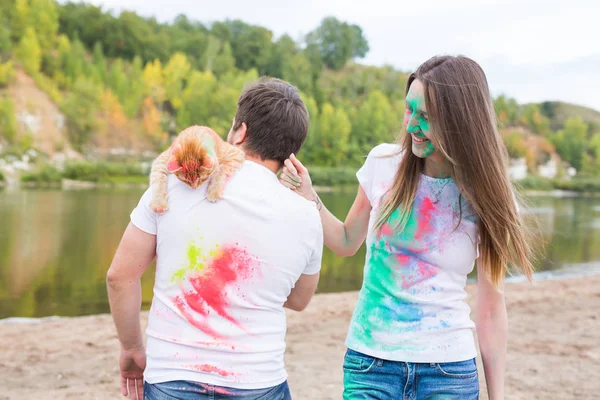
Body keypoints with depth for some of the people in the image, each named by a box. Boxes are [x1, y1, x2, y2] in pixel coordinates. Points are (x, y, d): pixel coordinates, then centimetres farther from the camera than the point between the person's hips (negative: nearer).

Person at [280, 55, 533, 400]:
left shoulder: (486, 197, -7)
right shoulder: (383, 164, -4)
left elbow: (491, 307, -1)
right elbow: (347, 243, 11)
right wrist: (309, 199, -5)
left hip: (449, 370, -1)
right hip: (370, 362, 1)